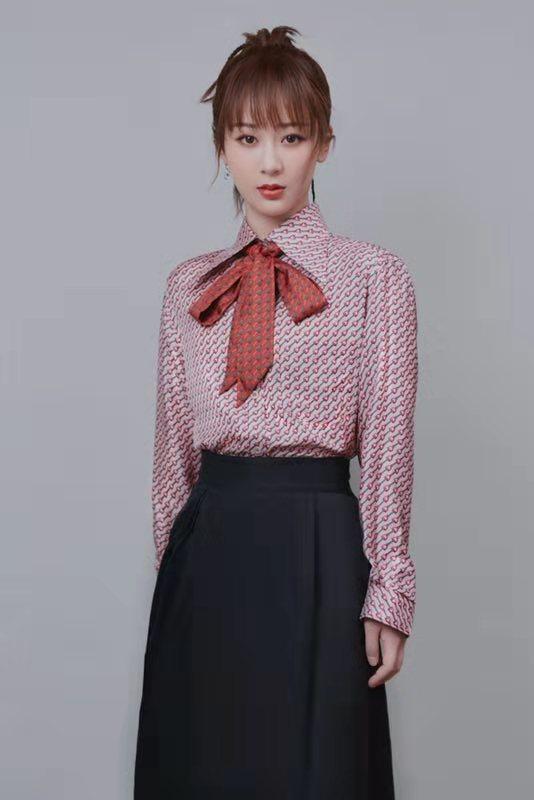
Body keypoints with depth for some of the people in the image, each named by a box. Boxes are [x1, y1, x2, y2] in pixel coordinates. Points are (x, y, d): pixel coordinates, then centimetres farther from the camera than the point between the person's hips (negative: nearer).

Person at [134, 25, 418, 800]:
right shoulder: (189, 285, 9)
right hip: (207, 546, 4)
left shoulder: (374, 276, -1)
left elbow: (388, 442, -3)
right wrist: (174, 558, 11)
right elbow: (174, 440, 11)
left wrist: (388, 590, -5)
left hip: (316, 543, -3)